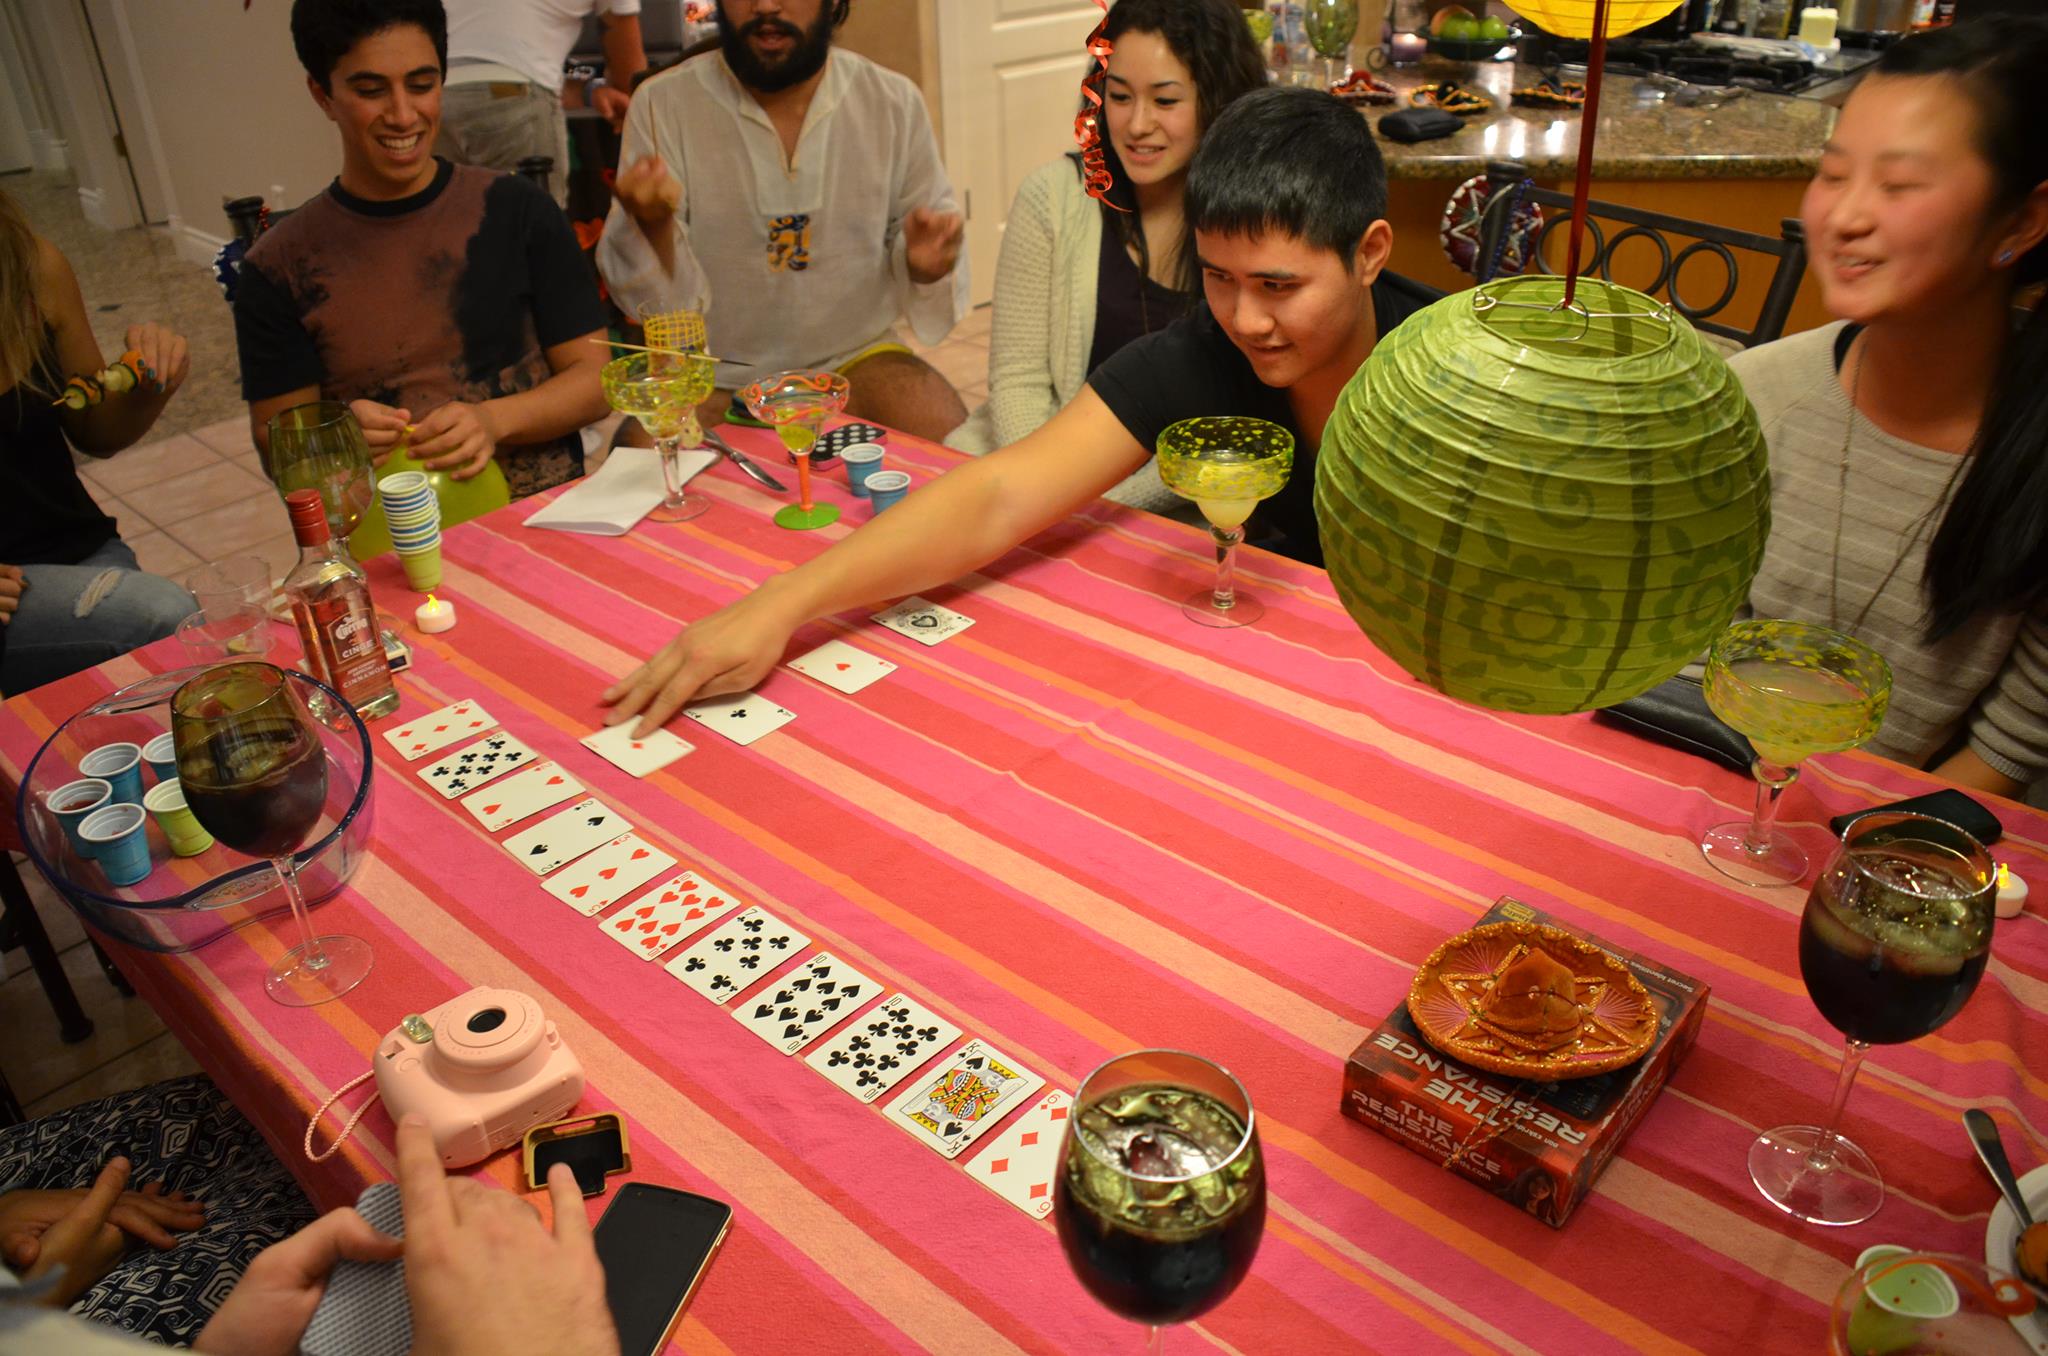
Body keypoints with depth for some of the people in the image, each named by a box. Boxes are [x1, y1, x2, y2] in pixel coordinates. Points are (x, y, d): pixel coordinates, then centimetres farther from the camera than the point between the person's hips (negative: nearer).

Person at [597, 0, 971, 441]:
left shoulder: (894, 101, -3)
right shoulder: (661, 104, -8)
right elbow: (654, 299, -7)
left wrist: (925, 263, -17)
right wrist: (650, 226, -29)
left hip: (856, 357, 1)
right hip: (714, 375, -1)